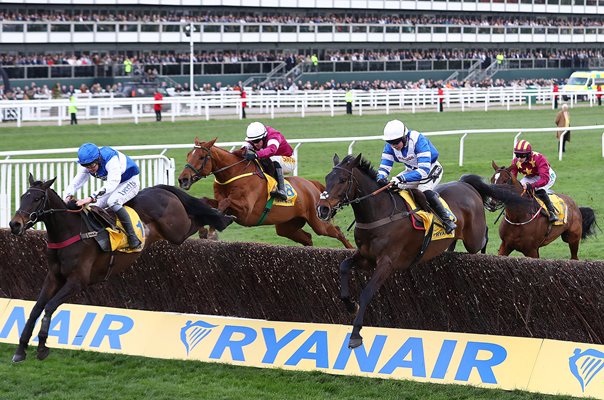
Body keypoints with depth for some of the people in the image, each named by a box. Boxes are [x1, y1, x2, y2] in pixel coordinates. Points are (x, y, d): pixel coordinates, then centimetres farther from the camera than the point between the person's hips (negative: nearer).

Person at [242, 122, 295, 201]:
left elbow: (271, 150, -51)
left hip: (288, 162, -7)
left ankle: (281, 191, -44)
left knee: (274, 159, -38)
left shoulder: (273, 136, -30)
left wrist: (256, 155, -66)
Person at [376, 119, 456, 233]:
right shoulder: (390, 146, -17)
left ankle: (447, 220, -25)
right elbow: (384, 166, -14)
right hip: (411, 170, 7)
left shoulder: (418, 141, -36)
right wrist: (381, 178, -39)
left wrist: (402, 178, -53)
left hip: (431, 169, -7)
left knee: (425, 190, -33)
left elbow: (424, 171, -42)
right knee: (392, 187, -8)